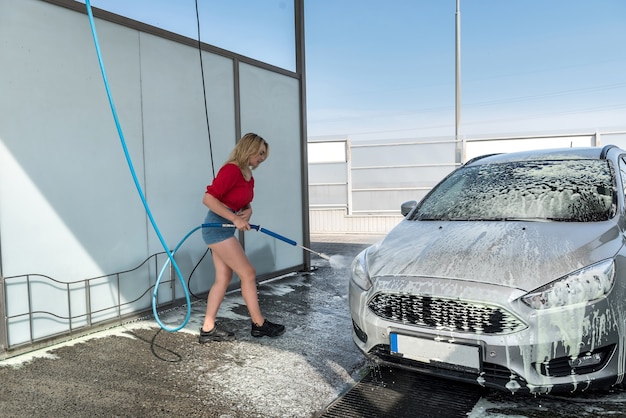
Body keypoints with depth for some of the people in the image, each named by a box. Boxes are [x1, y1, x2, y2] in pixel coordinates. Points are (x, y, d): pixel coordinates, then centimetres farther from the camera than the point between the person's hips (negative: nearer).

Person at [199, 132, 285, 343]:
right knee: (248, 273, -3)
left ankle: (208, 329, 15)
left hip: (223, 228, 10)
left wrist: (247, 212, -7)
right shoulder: (231, 170, -18)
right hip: (217, 227, -10)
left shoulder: (247, 175, 11)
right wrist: (235, 219, -24)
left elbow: (244, 204, 17)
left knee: (223, 278, 10)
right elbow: (208, 199, -23)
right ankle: (259, 324, 9)